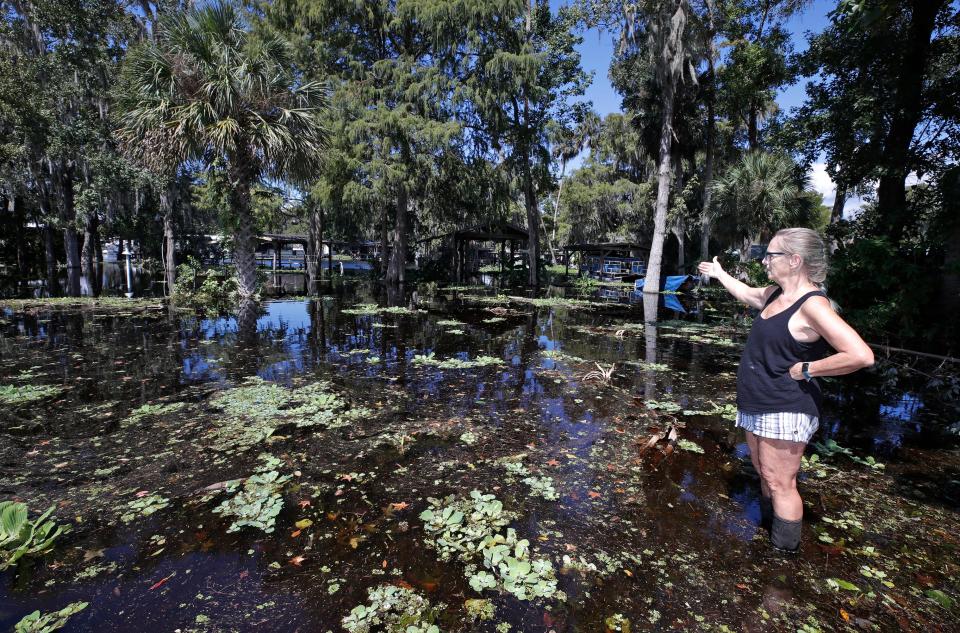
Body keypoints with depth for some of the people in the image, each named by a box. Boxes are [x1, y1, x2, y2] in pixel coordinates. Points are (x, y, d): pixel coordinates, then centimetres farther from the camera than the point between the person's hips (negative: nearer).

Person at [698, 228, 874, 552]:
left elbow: (861, 355, -26)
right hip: (757, 406, 9)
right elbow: (745, 293, 29)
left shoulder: (812, 305, -20)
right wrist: (718, 273, 40)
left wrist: (806, 369, -19)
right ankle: (766, 531, 38)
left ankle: (784, 552, 17)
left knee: (780, 483, 1)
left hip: (786, 411, -9)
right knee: (765, 475, 21)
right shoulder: (775, 294, 7)